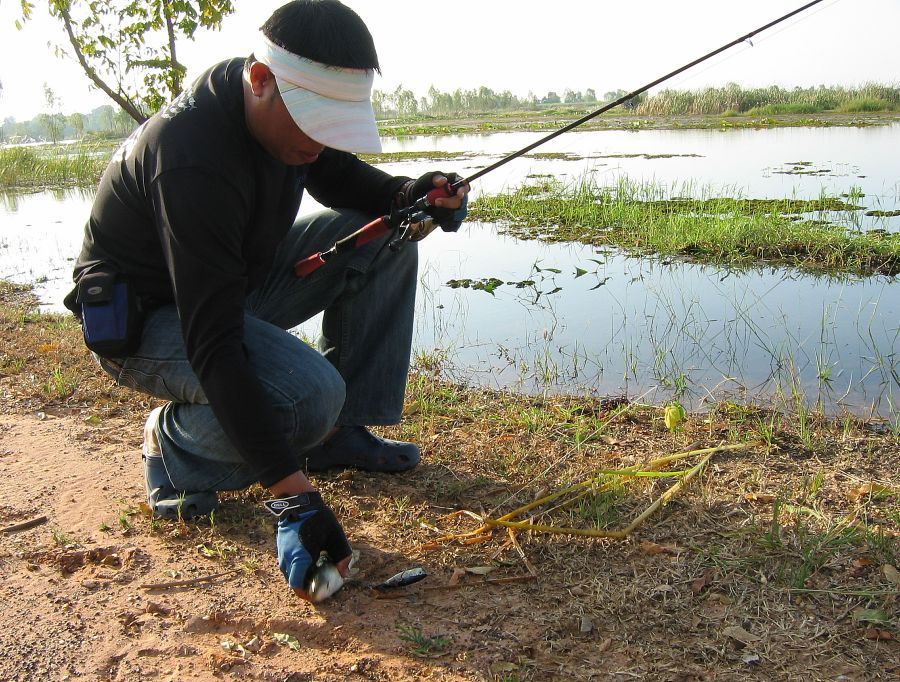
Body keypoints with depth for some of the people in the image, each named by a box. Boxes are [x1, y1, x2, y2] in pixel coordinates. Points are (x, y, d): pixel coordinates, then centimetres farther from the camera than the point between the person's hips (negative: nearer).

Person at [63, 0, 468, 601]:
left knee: (386, 235, -5)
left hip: (234, 281, 9)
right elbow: (212, 346, -37)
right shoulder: (194, 159, -34)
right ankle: (175, 441, -3)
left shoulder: (290, 108, -9)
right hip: (144, 316, -8)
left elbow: (342, 178, 10)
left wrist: (408, 194, -15)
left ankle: (343, 432, 0)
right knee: (308, 394, -35)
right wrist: (293, 496, -39)